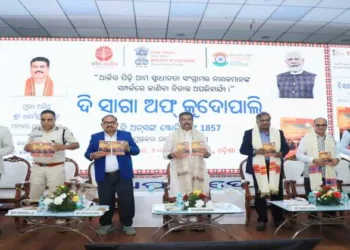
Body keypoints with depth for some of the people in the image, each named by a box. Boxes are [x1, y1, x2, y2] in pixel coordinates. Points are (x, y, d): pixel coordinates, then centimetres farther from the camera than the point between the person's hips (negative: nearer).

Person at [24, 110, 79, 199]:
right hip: (37, 168, 4)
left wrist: (63, 146, -22)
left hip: (56, 168, -4)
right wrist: (29, 147, -9)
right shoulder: (35, 131, 9)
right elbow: (26, 147, 16)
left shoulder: (63, 131, -3)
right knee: (34, 197, 11)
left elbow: (76, 144, -3)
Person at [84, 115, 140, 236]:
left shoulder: (126, 135, 6)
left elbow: (136, 150, 3)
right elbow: (87, 153, 6)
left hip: (123, 175, -1)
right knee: (105, 201, 9)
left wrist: (128, 148, -18)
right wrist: (93, 155, -16)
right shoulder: (95, 137, 9)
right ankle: (106, 224, 27)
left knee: (127, 200, 3)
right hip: (104, 176, 1)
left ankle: (127, 224, 19)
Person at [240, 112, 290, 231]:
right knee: (260, 194, 3)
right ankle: (262, 220, 14)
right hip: (258, 167, -2)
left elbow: (286, 147, 10)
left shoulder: (278, 133, 11)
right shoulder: (249, 133, 4)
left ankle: (279, 219, 21)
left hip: (275, 167, 2)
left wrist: (280, 153, -12)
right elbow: (243, 149, -1)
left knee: (277, 193, 6)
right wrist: (255, 151, -18)